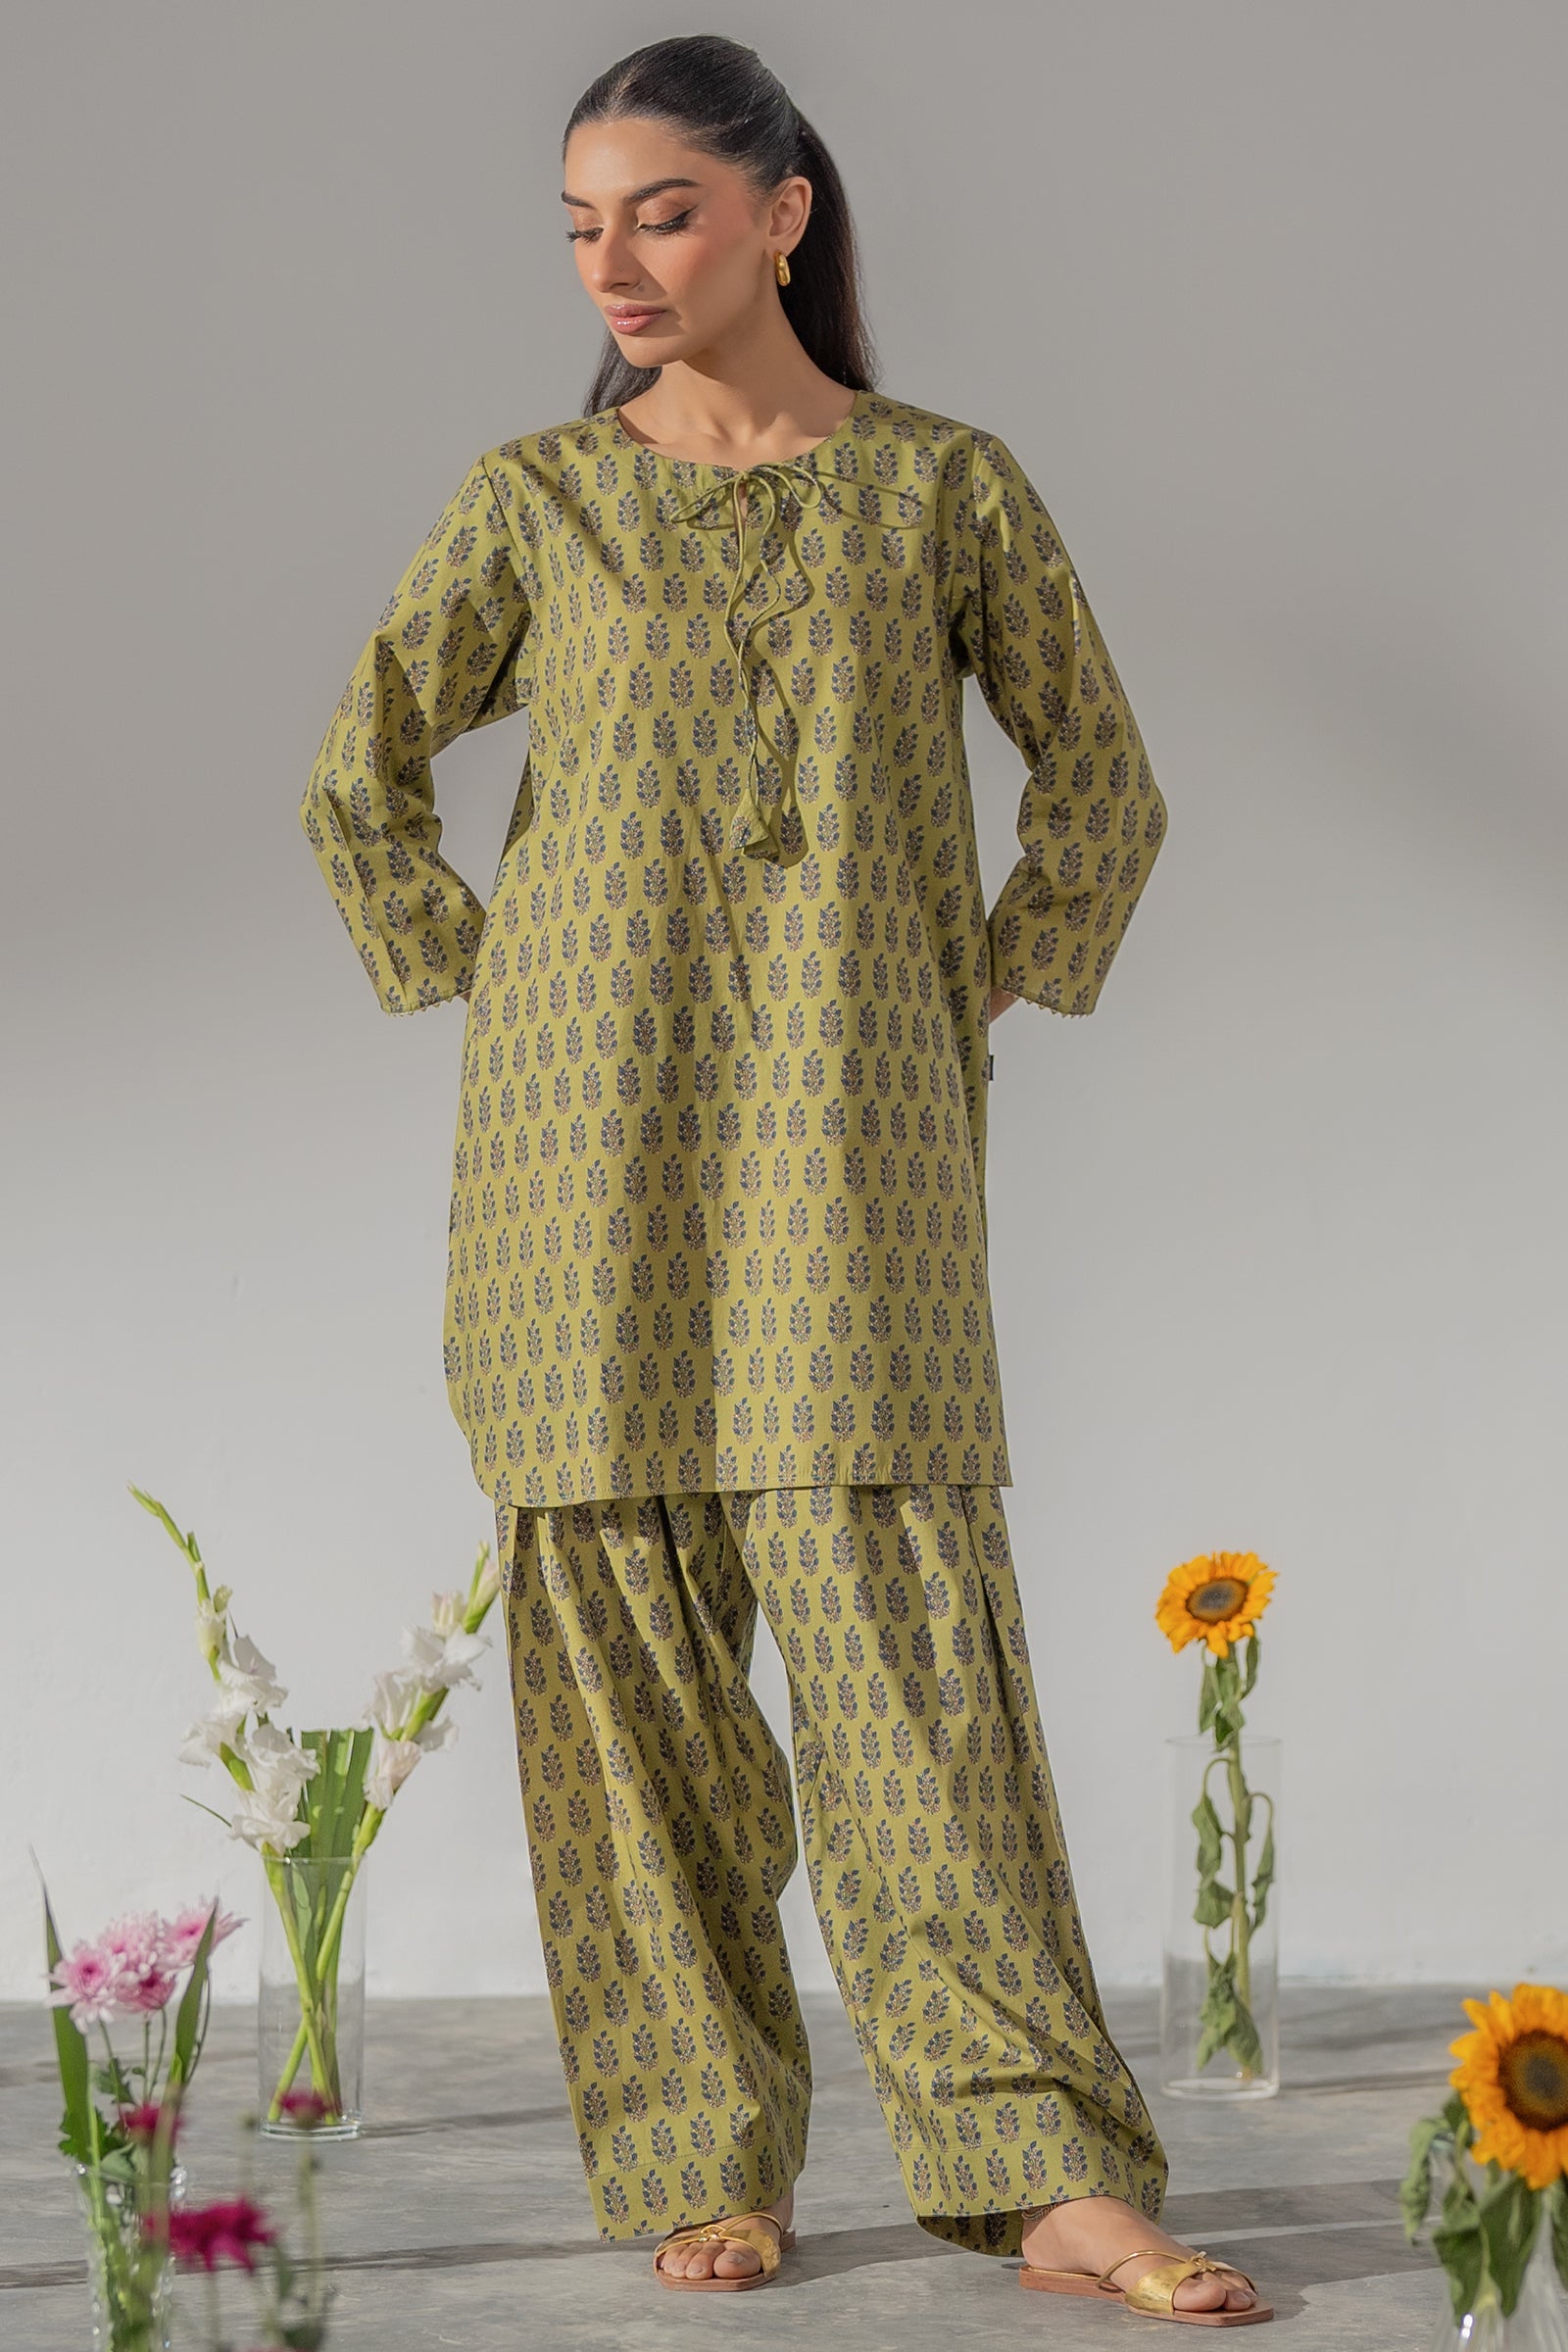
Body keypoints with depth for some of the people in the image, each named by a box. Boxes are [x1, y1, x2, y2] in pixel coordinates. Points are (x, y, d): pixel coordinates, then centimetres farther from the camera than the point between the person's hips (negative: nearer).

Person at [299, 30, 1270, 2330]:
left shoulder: (947, 485, 7)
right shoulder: (531, 500, 9)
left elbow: (1103, 788, 14)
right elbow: (358, 783, 15)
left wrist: (985, 993, 7)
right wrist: (481, 988, 8)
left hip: (853, 1158, -1)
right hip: (591, 1155, 1)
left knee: (898, 1617, -8)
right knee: (632, 1643, 0)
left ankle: (1045, 2167, -5)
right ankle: (700, 2157, 9)